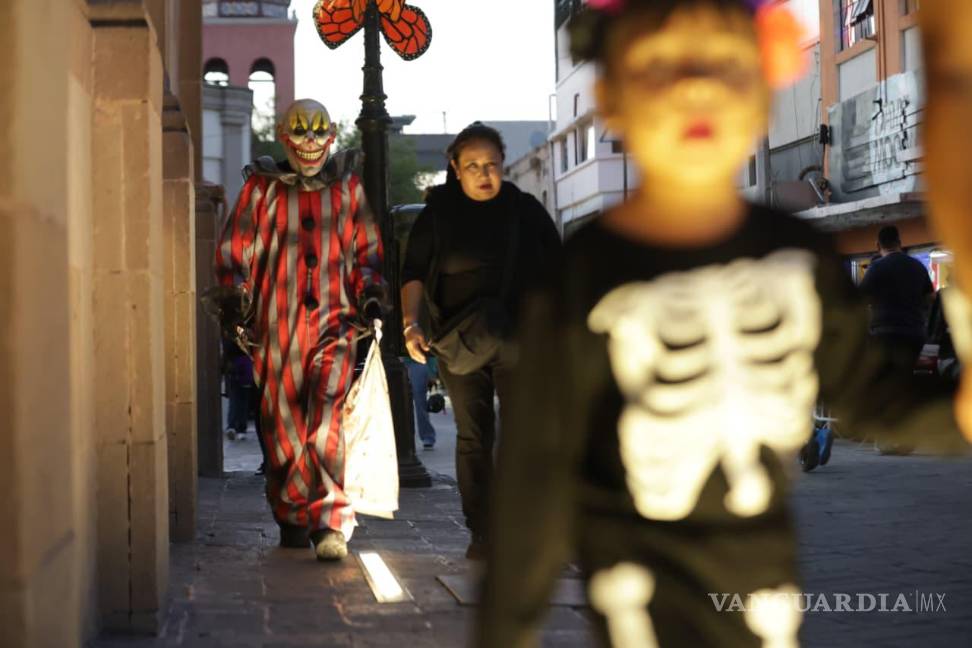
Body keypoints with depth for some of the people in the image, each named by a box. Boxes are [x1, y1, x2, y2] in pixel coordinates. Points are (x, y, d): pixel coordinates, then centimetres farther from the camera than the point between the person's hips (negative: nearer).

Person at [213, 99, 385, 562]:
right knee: (282, 423, 4)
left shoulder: (348, 188, 13)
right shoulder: (261, 189, 10)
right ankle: (292, 520, 18)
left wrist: (370, 294, 5)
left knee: (327, 413, -18)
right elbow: (232, 251, 11)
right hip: (276, 323, 1)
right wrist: (237, 301, 1)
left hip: (335, 318, -1)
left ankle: (329, 523, -22)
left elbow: (367, 250, 19)